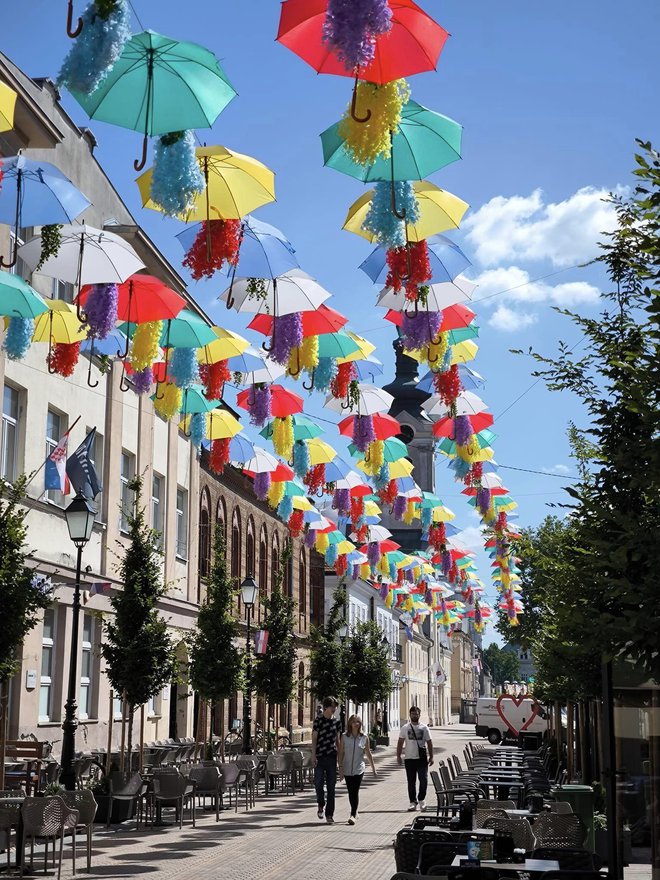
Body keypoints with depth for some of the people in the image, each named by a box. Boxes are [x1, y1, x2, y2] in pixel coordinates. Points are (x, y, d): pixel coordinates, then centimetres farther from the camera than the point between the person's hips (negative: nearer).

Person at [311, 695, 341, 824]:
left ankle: (329, 814, 6)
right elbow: (314, 739, -1)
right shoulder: (318, 721, 0)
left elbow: (337, 740, 16)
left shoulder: (336, 722, 10)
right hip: (320, 757, -3)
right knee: (318, 783, -7)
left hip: (332, 757, 3)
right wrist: (313, 755, -9)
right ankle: (321, 804, 22)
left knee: (331, 786, 1)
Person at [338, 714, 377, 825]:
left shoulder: (364, 737, -1)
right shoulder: (344, 737, -2)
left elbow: (368, 754, 8)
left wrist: (373, 768, 12)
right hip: (347, 769, 1)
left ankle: (353, 815, -10)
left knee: (355, 792, -10)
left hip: (359, 769, -1)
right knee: (350, 792, 10)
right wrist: (340, 768, -5)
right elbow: (341, 753, 0)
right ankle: (355, 812, 28)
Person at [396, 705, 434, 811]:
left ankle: (421, 799, 13)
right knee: (411, 782, 5)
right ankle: (413, 802, 13)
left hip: (422, 758, 0)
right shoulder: (405, 728, 4)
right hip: (409, 758, 0)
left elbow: (429, 743, 6)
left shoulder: (424, 728, 5)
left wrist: (431, 757, 1)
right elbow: (400, 743, 6)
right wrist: (398, 755, -1)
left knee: (424, 780, -5)